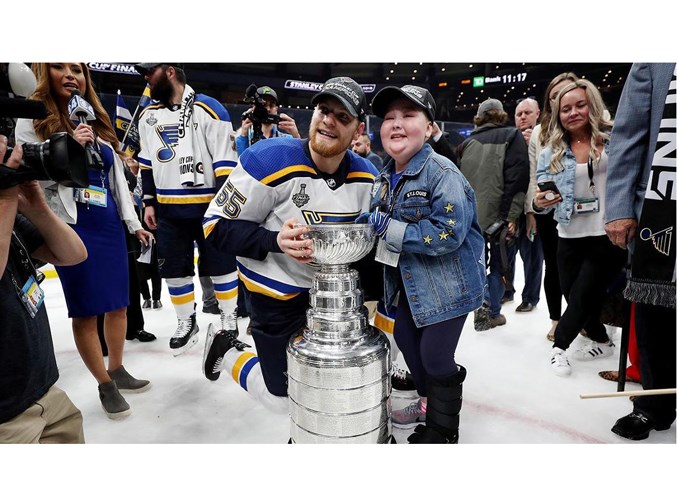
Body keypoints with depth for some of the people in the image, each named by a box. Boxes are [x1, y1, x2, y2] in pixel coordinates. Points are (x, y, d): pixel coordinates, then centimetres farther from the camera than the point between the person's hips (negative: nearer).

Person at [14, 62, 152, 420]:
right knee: (85, 312, 1)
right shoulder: (32, 121, -1)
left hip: (109, 226, 6)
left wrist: (134, 224, 13)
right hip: (72, 228, -5)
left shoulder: (98, 125, 15)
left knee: (118, 305, 11)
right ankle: (105, 385, 16)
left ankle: (118, 370, 29)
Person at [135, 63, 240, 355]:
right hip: (169, 210, 6)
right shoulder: (148, 116, 11)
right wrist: (149, 203, 14)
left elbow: (225, 161, -12)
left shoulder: (209, 110, -9)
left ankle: (229, 319, 23)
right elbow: (147, 164, 18)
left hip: (208, 207, -5)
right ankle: (186, 323, 28)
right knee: (175, 270, 11)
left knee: (220, 265, 5)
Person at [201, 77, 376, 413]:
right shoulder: (270, 159, -23)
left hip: (332, 289, 5)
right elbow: (217, 225, -18)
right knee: (286, 400, 8)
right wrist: (276, 240, -32)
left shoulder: (366, 177, -6)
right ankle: (229, 353, 32)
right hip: (278, 296, -5)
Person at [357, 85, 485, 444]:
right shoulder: (385, 177, 4)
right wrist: (369, 221, -3)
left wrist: (388, 227, -27)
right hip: (410, 280, 9)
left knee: (435, 356, -1)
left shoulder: (443, 173, -22)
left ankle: (442, 431, 27)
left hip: (448, 282, -8)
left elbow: (448, 235, -31)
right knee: (405, 337, 20)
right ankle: (428, 401, 47)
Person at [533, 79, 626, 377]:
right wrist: (540, 202, -20)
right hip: (570, 238, 3)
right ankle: (601, 341, 40)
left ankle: (559, 346, 26)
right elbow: (542, 198, 2)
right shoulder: (551, 153, 4)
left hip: (608, 236, -3)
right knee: (574, 296, 13)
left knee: (582, 296, 2)